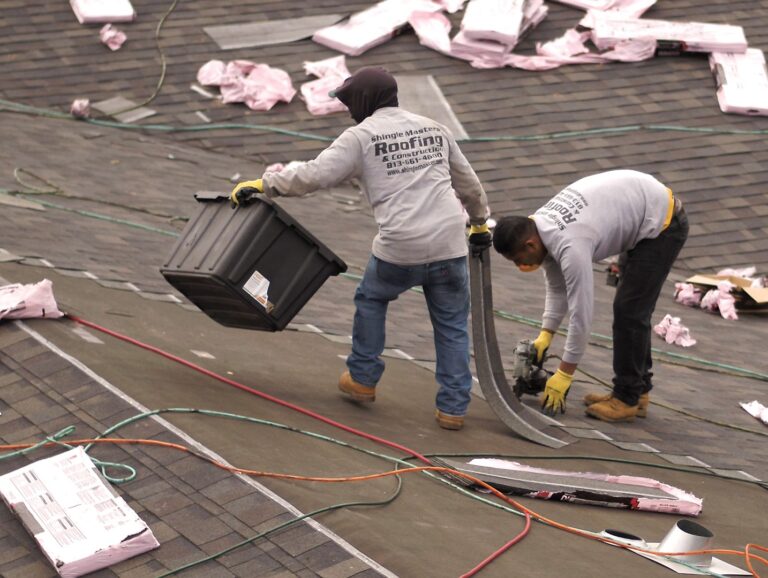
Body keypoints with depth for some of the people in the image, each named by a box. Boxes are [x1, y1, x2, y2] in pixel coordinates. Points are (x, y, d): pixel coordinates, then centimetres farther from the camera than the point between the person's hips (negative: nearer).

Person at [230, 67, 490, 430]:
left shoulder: (361, 135, 1)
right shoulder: (432, 129, 18)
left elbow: (314, 175, -7)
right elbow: (468, 182, 27)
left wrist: (264, 184, 3)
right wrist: (480, 221, 42)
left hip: (399, 249, -4)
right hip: (449, 246, 4)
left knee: (371, 299, 24)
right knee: (452, 325, 14)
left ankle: (362, 380, 31)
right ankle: (452, 408, 13)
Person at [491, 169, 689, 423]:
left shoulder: (570, 246, -31)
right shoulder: (541, 228, -3)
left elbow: (582, 312, -25)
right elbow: (557, 288, 11)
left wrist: (563, 375, -16)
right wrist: (545, 335, 3)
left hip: (662, 223, -10)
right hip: (646, 209, 10)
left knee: (629, 310, -7)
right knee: (633, 308, 13)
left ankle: (627, 400, 2)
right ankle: (636, 390, 20)